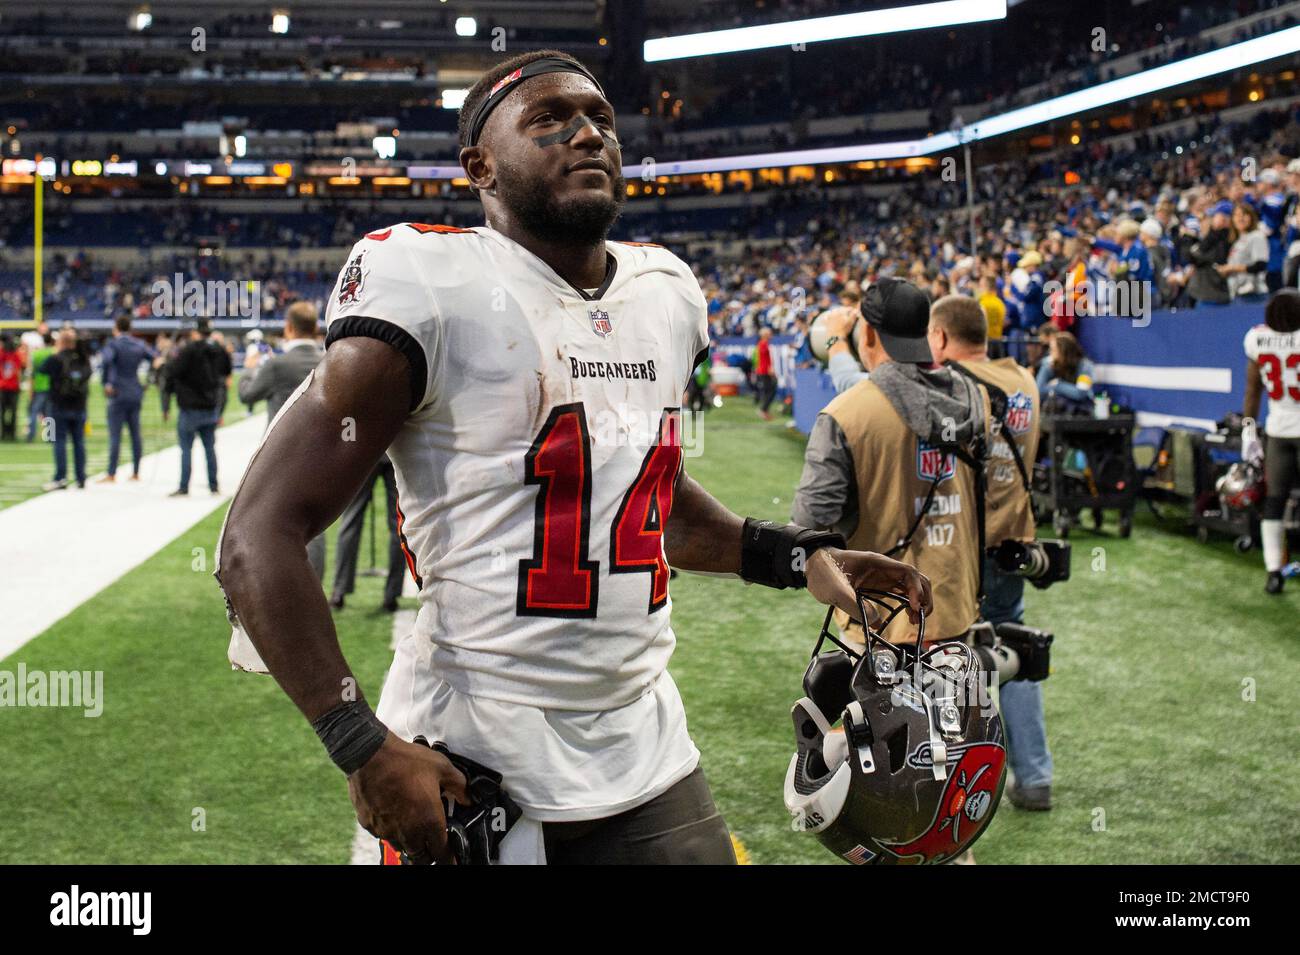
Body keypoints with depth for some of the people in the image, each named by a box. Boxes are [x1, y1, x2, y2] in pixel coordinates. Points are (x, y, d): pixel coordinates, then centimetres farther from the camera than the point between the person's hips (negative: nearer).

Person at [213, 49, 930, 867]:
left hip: (647, 754, 6)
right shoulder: (438, 290, -13)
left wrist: (798, 556, 11)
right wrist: (364, 749, -21)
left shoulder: (666, 297, 9)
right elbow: (261, 538, -15)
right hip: (475, 770, -6)